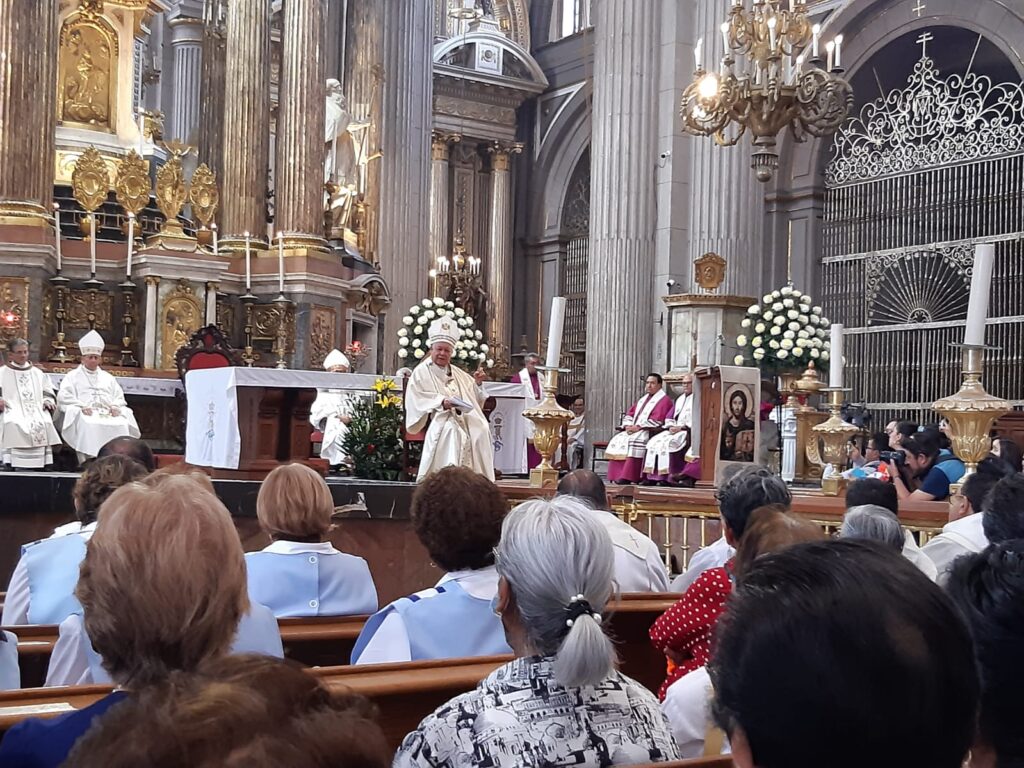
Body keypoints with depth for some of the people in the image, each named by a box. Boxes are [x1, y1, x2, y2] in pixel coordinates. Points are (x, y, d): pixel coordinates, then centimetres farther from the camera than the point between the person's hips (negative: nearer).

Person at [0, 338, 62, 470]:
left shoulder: (38, 373, 26)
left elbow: (48, 393, 23)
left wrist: (48, 401, 0)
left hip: (36, 409, 2)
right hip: (13, 409, -2)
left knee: (44, 424, -32)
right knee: (12, 424, -36)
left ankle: (41, 464, -32)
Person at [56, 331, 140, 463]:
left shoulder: (108, 378, 29)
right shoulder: (73, 376, 17)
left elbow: (119, 397, 23)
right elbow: (63, 396, 3)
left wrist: (115, 407, -2)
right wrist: (81, 406, -14)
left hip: (108, 415, 3)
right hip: (84, 415, -3)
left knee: (122, 424, -28)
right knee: (88, 426, -37)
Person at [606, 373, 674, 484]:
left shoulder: (664, 400, -1)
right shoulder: (643, 400, 26)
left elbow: (656, 420, -14)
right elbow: (629, 414, 21)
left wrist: (638, 427, -17)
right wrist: (628, 426, -1)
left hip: (650, 432, -8)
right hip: (633, 430, 8)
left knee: (633, 441, -34)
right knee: (616, 441, -13)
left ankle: (627, 478, -37)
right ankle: (615, 477, -20)